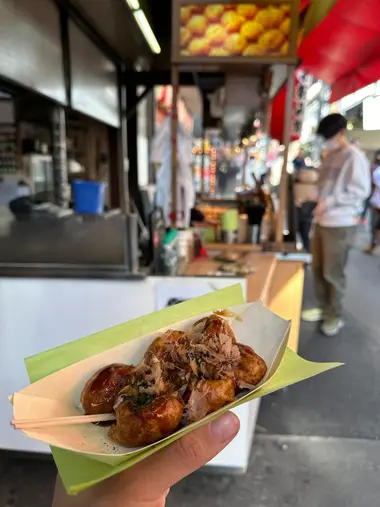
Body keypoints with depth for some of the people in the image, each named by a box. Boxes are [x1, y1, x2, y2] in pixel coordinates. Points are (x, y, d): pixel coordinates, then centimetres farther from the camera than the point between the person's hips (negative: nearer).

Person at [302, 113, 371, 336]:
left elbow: (360, 191, -17)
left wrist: (329, 202, -22)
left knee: (333, 273, 1)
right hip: (322, 221, 8)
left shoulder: (354, 157, -11)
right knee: (318, 268, 14)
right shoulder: (330, 155, 13)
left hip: (340, 224, -8)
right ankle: (323, 308, 30)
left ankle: (335, 316, 18)